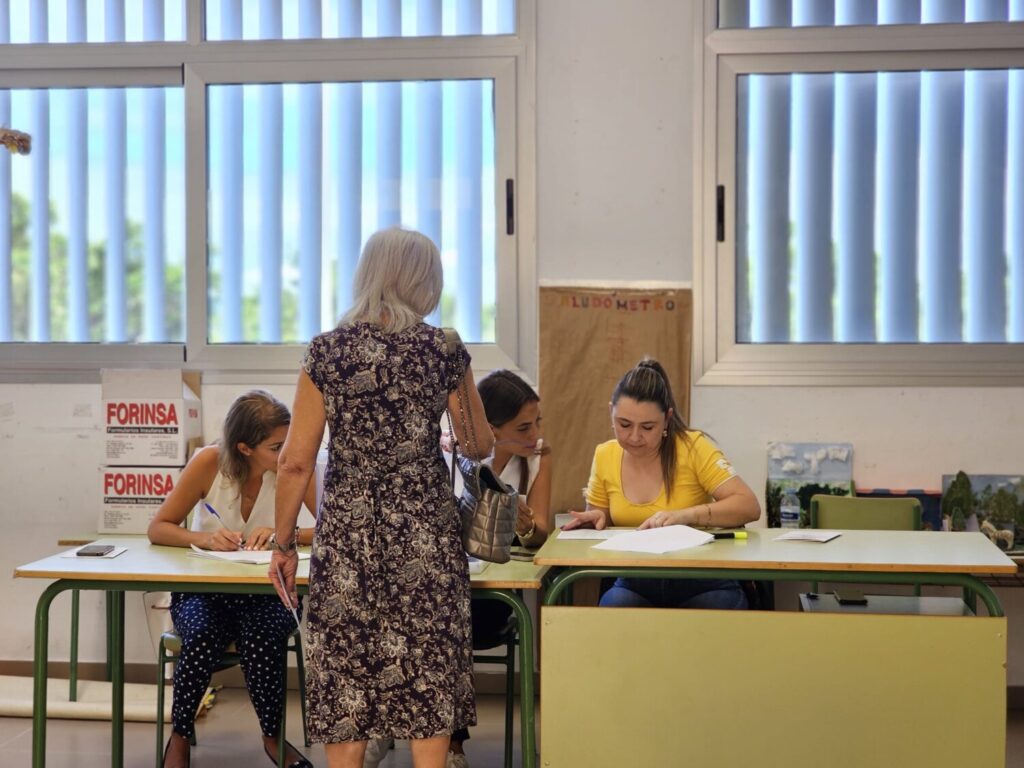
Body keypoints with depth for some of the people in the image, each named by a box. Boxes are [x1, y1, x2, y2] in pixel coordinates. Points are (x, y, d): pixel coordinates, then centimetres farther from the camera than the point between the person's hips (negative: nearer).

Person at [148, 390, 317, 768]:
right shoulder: (209, 462, -15)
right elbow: (159, 528, -9)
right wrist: (205, 538, -28)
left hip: (267, 591, 0)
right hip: (203, 588, 0)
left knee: (261, 638, -31)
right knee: (202, 636, -31)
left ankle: (273, 736, -4)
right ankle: (180, 736, -5)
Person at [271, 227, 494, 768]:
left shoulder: (327, 352, -2)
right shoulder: (443, 349, -1)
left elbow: (296, 461, -5)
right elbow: (480, 445, 10)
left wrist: (283, 544, 5)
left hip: (347, 535, 0)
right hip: (424, 534, 0)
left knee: (345, 677, 7)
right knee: (427, 674, 8)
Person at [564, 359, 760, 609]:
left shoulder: (693, 447, -8)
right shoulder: (604, 456, 5)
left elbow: (749, 506, -15)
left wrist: (686, 515, -28)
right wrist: (595, 520, -4)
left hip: (702, 584, -2)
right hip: (634, 585, 2)